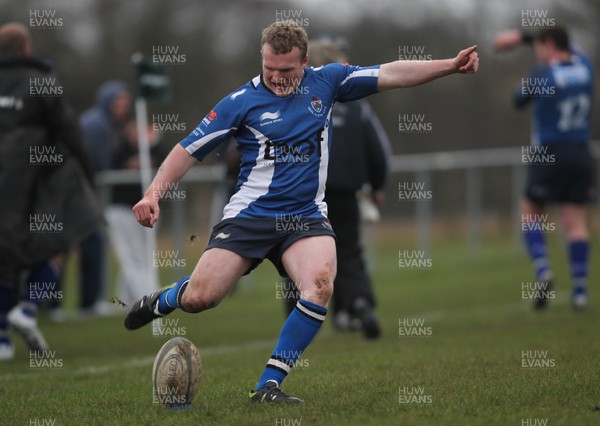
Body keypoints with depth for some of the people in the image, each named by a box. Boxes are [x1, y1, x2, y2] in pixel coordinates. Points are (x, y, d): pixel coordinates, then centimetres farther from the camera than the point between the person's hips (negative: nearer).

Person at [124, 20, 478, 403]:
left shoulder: (325, 82, 4)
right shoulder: (242, 101, -4)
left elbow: (391, 74, 6)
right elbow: (190, 149, 0)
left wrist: (451, 65, -1)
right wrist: (154, 192, -11)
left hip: (306, 216, 2)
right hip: (249, 214, -2)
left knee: (320, 286, -28)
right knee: (200, 298, -11)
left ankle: (269, 385, -18)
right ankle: (159, 302, 29)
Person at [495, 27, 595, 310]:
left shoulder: (543, 74, -11)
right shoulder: (583, 65, 5)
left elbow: (519, 101, 6)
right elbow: (564, 47, 26)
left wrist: (524, 84, 25)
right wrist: (522, 37, 31)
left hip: (549, 155, -4)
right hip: (581, 154, 4)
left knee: (531, 213, 11)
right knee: (575, 221, 3)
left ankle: (543, 272, -8)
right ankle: (580, 291, -2)